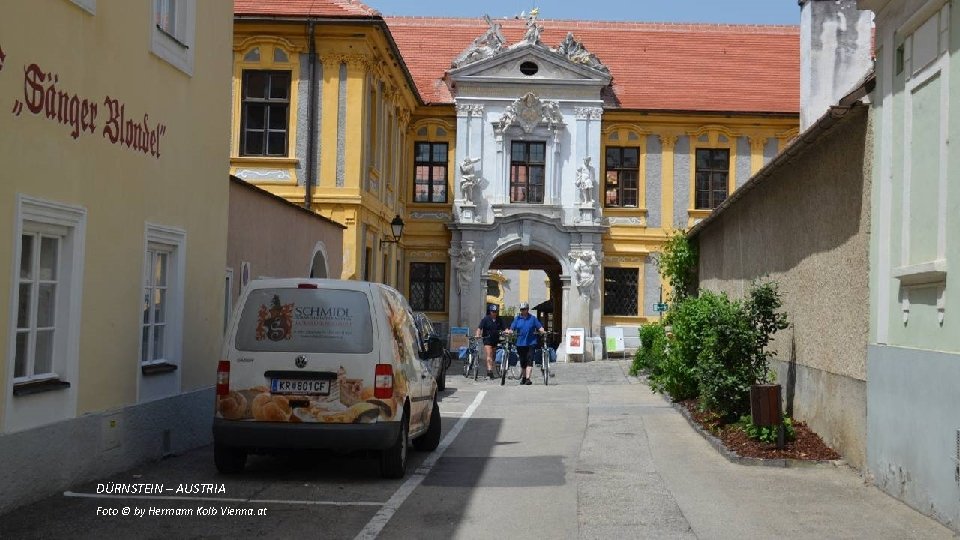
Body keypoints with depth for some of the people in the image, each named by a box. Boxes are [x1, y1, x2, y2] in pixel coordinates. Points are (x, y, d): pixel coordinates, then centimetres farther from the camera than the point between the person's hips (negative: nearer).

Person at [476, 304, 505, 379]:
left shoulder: (499, 320, 7)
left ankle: (490, 371, 20)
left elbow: (504, 328, 3)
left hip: (496, 340, 4)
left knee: (493, 356, 10)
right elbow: (479, 328, -8)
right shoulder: (486, 319, -4)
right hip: (487, 339, -4)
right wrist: (478, 335, -25)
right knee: (489, 355, -16)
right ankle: (489, 370, -24)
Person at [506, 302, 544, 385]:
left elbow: (540, 327, 2)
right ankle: (523, 377, 27)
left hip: (530, 343, -2)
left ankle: (528, 378, -15)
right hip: (520, 343, 2)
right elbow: (512, 328, 5)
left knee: (529, 361, -12)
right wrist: (509, 331, -17)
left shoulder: (533, 318, 6)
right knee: (522, 362, 10)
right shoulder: (517, 319, 10)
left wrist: (542, 331, -19)